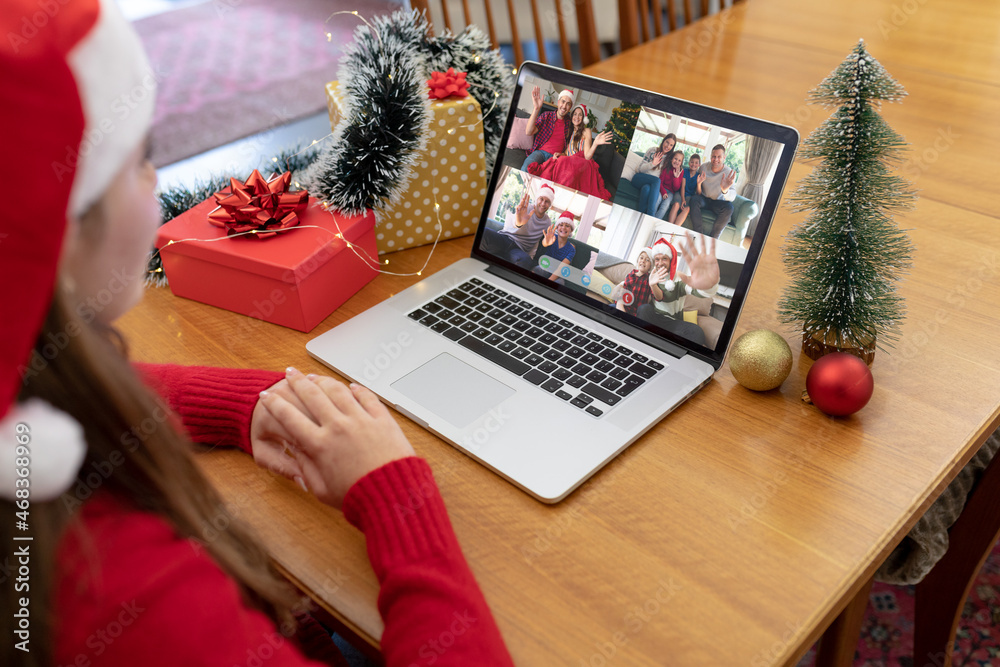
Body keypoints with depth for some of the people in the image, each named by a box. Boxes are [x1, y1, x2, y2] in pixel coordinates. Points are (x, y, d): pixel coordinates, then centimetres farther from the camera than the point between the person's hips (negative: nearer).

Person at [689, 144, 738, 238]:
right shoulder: (704, 167, -8)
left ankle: (712, 239, -23)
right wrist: (699, 183, -26)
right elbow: (699, 192, -1)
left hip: (718, 201, -1)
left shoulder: (729, 173, -17)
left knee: (729, 208, -32)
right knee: (694, 199, -31)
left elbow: (732, 197, -30)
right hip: (704, 199, 1)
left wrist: (725, 190, -55)